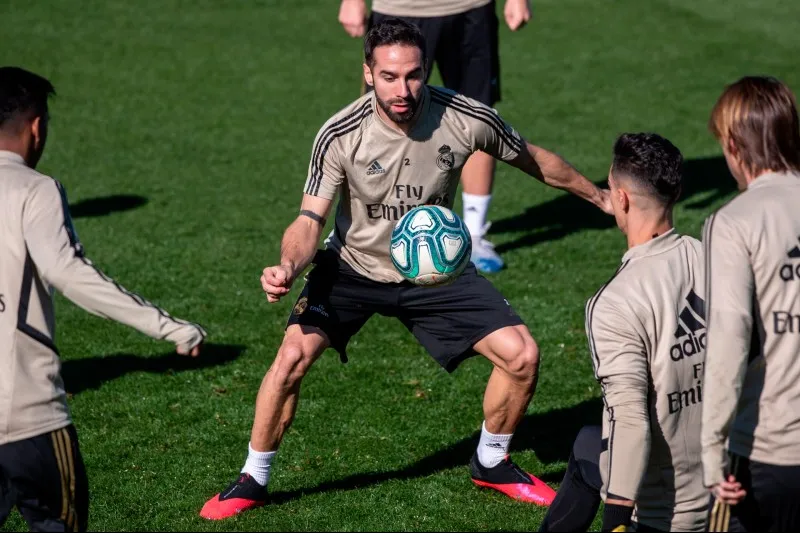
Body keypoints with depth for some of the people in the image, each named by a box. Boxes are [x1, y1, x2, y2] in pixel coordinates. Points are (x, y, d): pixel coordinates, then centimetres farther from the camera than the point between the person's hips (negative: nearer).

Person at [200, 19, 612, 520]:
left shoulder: (467, 119, -20)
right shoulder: (340, 135, -24)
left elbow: (533, 159, -1)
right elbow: (310, 220, -22)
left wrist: (599, 196, 12)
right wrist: (289, 266, -44)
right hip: (352, 268, -2)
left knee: (522, 355, -9)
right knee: (293, 356, -22)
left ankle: (491, 463, 20)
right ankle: (253, 481, 0)